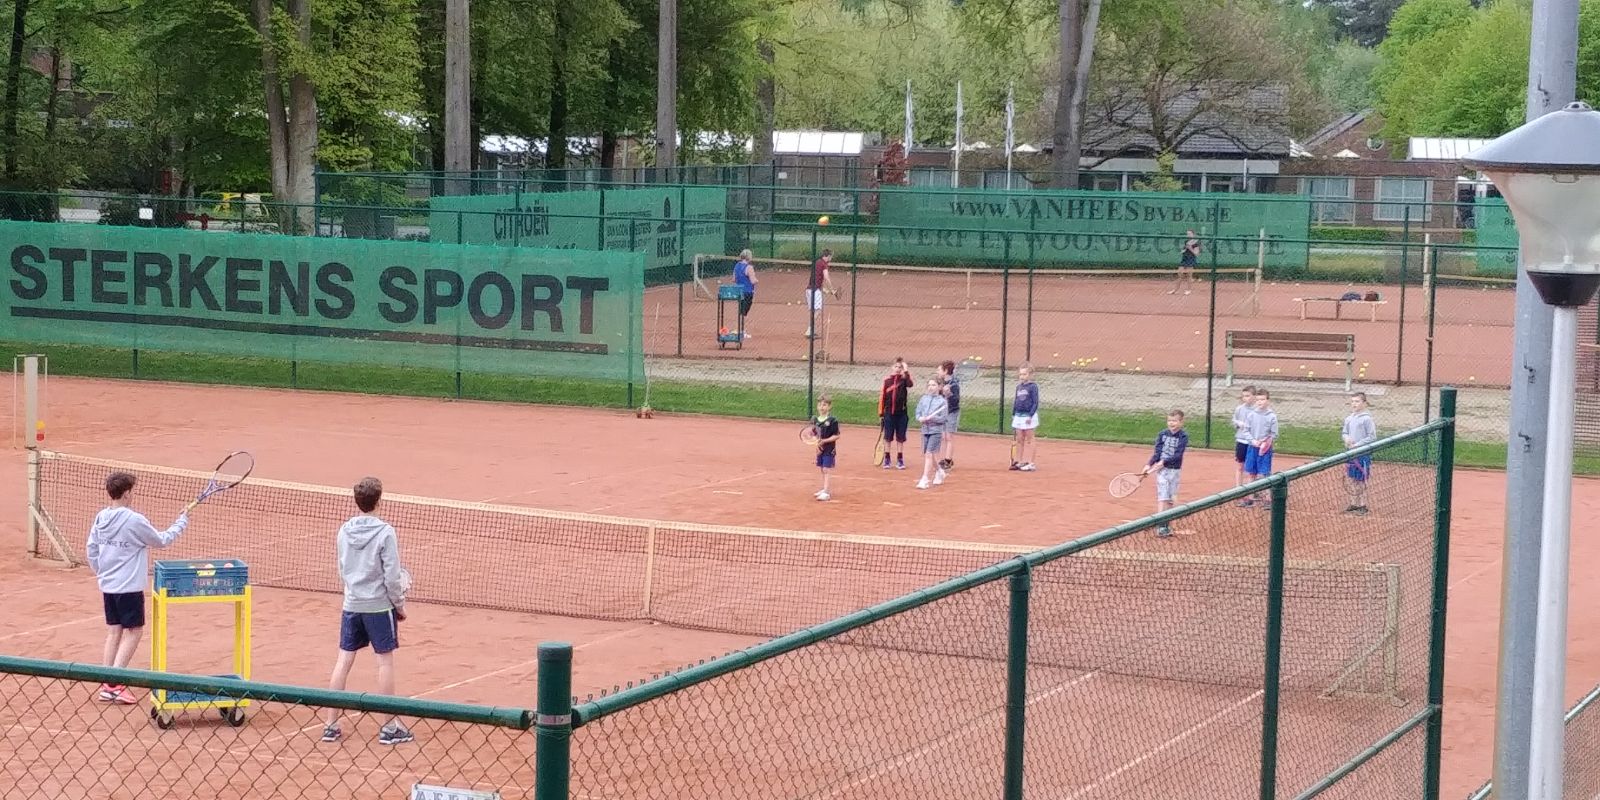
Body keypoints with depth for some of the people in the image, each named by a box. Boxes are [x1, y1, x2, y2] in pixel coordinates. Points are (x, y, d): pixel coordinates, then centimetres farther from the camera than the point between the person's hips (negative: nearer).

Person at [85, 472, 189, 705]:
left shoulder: (101, 518, 3)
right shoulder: (135, 521, -17)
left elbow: (91, 549, 11)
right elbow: (162, 540, -5)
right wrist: (182, 523, 9)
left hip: (108, 586, 7)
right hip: (129, 588, -7)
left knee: (114, 632, 13)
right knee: (133, 632, 0)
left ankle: (107, 685, 13)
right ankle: (114, 684, -8)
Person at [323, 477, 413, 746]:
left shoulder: (344, 531, 1)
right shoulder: (385, 532, -14)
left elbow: (343, 570, 10)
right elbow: (392, 576, -13)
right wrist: (400, 605, -1)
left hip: (351, 605, 5)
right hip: (379, 605, -5)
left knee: (343, 661, 8)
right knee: (385, 661, 4)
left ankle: (331, 725, 9)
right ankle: (390, 727, 7)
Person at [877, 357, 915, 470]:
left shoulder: (904, 379, -1)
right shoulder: (887, 379, 1)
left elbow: (910, 384, -25)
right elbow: (882, 397, 3)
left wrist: (906, 371, -25)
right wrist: (881, 414, 2)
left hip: (901, 413, -1)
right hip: (889, 413, 1)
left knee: (900, 438, 6)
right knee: (888, 437, 6)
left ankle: (900, 459, 15)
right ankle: (886, 459, 15)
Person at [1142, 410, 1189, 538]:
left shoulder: (1183, 436, -4)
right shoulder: (1162, 434, 2)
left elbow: (1178, 455, -13)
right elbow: (1157, 452, -1)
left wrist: (1164, 462, -22)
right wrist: (1149, 464, -16)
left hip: (1174, 470, 0)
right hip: (1161, 469, 0)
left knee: (1170, 499, 7)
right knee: (1162, 497, -8)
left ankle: (1166, 525, 17)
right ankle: (1160, 525, -11)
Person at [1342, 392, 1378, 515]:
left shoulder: (1367, 419, -12)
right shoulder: (1349, 419, 7)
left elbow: (1372, 437, -13)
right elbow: (1344, 432, 18)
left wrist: (1357, 445, -16)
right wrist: (1346, 438, -5)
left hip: (1363, 455, -6)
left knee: (1361, 481, 0)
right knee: (1352, 480, 11)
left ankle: (1363, 506, 9)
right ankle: (1353, 504, 21)